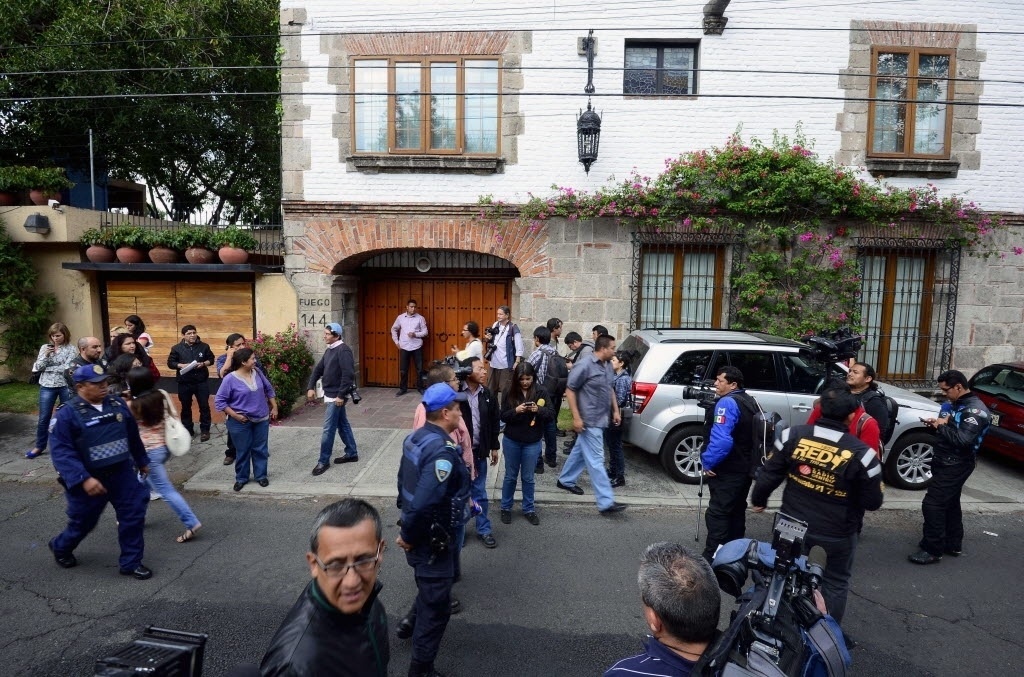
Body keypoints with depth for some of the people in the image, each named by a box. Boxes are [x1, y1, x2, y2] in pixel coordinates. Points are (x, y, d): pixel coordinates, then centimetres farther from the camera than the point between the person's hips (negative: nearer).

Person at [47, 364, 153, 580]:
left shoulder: (117, 404, 0)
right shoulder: (68, 414, -15)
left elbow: (133, 436, 12)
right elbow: (61, 451, -19)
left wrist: (142, 461, 20)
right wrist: (83, 479, -29)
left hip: (122, 473, 4)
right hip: (89, 479, -4)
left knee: (134, 514, 2)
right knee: (83, 522, 16)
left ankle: (130, 562, 18)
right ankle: (61, 548, 49)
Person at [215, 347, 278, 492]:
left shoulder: (257, 372, -1)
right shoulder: (230, 379, -16)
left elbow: (269, 389, 11)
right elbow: (219, 401, -12)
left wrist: (274, 407, 10)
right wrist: (235, 415, -16)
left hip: (261, 419, 4)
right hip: (241, 422, -4)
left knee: (260, 449, 11)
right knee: (243, 451, 8)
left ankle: (261, 475, 25)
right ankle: (241, 478, 26)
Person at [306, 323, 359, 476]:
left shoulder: (343, 350, -18)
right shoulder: (329, 350, 12)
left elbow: (348, 375, -24)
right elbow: (318, 369, 15)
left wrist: (341, 395, -23)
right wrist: (311, 387, 4)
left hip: (336, 396, -9)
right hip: (329, 394, 9)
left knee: (328, 429, -3)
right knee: (342, 425, 16)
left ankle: (323, 461, 7)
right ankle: (352, 453, 27)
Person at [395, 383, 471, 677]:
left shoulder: (415, 438, -2)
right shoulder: (442, 451, -30)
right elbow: (424, 503, -35)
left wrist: (409, 531, 18)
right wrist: (409, 536, -18)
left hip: (420, 536, 9)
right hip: (431, 541, -9)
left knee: (430, 593, 33)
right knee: (437, 606, 9)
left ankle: (416, 624, 55)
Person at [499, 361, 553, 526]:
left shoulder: (541, 391, -8)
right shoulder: (509, 392, -7)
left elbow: (551, 414, -8)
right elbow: (503, 416, -6)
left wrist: (538, 410, -27)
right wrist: (516, 410, -25)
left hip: (533, 442, 0)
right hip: (511, 441, 0)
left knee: (528, 477, 13)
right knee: (510, 476, 14)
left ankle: (529, 509, 29)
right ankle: (506, 508, 30)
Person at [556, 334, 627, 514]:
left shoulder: (608, 366, 7)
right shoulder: (585, 365, -19)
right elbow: (570, 390, -16)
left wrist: (615, 410, 15)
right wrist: (576, 417, -19)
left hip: (600, 419, 9)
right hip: (589, 420, -9)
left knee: (580, 452, 21)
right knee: (596, 460, -5)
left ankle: (565, 480, 39)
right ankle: (606, 502, -2)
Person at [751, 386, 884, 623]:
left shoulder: (793, 435, -12)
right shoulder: (861, 454, -18)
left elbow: (768, 475, -6)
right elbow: (872, 502, -8)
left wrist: (758, 500, 12)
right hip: (836, 532, -2)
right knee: (835, 584, 22)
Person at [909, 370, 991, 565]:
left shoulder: (975, 410, -20)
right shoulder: (958, 404, 10)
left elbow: (963, 439, -30)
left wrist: (942, 426, -18)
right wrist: (938, 424, 3)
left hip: (955, 466, -10)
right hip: (947, 463, 10)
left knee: (932, 504, -10)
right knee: (950, 503, 20)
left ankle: (933, 550, 0)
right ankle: (953, 544, 34)